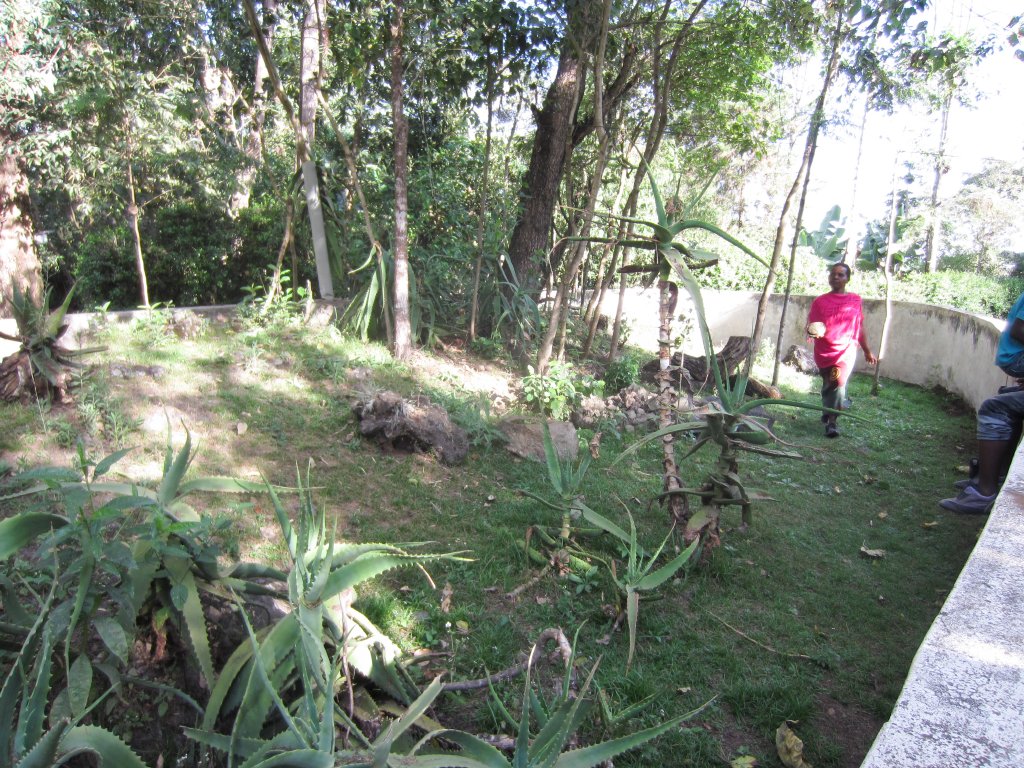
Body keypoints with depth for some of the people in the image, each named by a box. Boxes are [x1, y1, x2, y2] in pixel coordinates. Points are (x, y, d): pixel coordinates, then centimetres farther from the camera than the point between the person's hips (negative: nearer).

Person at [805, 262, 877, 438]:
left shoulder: (855, 300, 7)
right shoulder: (820, 301, 3)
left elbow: (859, 328, 15)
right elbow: (811, 327, 0)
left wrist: (867, 351, 20)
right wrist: (814, 331, -25)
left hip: (846, 351, -1)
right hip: (824, 353, 1)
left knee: (838, 382, -19)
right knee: (829, 386, 11)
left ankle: (831, 420, -11)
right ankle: (830, 413, 34)